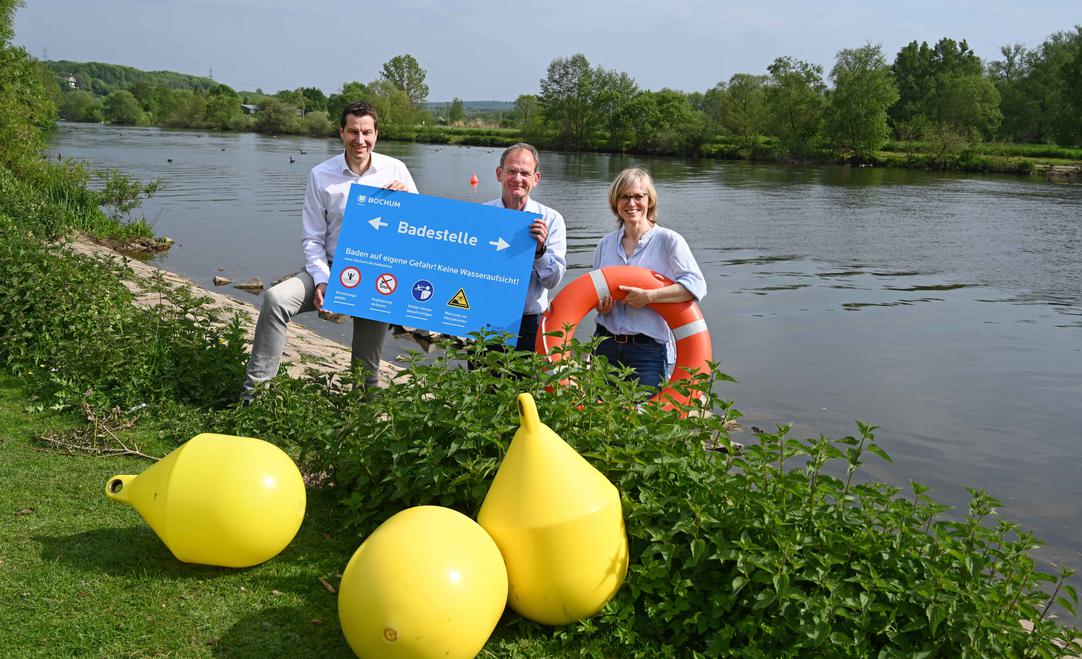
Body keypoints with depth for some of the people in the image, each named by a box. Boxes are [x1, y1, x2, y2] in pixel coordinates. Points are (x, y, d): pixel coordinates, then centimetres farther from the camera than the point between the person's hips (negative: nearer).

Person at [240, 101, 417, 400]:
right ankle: (254, 392, -21)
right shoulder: (320, 175, 1)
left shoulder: (395, 170, 1)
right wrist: (321, 281, -15)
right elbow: (312, 238, 0)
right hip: (330, 268, 0)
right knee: (276, 299, -24)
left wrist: (406, 197, -17)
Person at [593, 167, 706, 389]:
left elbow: (697, 285, -15)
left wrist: (648, 296, -21)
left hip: (648, 351, -4)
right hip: (606, 345, 4)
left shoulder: (668, 241, -5)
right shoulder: (605, 244, 11)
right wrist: (600, 306, -1)